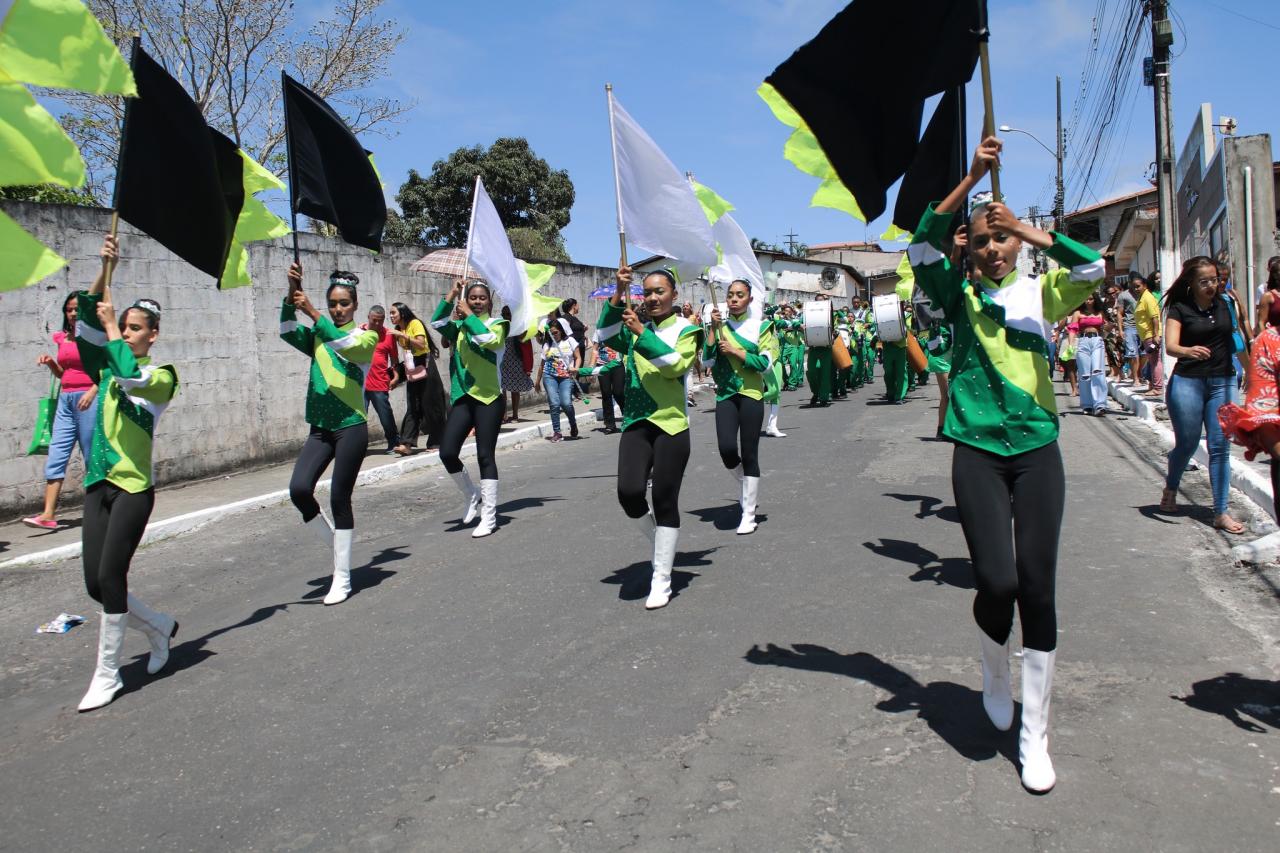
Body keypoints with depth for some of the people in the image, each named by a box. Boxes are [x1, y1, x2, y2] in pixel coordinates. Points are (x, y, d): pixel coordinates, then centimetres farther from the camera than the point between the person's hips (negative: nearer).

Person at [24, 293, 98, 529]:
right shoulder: (62, 338, 16)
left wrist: (93, 391, -19)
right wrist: (50, 362, 5)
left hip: (88, 398, -6)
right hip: (65, 399, 6)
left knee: (93, 456, -1)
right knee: (55, 456, -3)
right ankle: (48, 514, -7)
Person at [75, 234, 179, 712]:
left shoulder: (162, 376, -3)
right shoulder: (106, 370, 12)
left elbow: (131, 376, -25)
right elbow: (85, 319, 5)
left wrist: (110, 326, -14)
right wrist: (105, 272, -3)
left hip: (134, 488, -6)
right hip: (98, 485, 6)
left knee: (109, 577, -9)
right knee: (95, 584, 4)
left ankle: (107, 674, 5)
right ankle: (159, 626, 30)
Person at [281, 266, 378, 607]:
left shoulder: (366, 336, -1)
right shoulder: (317, 337, 10)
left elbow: (344, 344, -22)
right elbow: (287, 332, -9)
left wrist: (312, 313, -27)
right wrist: (292, 292, -20)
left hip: (351, 428, -4)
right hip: (319, 428, 4)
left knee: (339, 498, -2)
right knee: (299, 489, -13)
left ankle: (342, 577, 10)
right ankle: (334, 542, 14)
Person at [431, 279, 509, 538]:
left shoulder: (498, 323, 1)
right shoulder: (460, 327, 12)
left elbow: (490, 339, -21)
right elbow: (437, 322, -7)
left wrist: (469, 316, -14)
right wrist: (452, 294, -10)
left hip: (489, 398, -4)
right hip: (463, 397, 4)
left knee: (485, 456, -3)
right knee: (447, 452, -6)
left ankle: (489, 517, 6)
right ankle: (471, 495, 21)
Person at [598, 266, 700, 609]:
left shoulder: (686, 329, 0)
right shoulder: (635, 327, 12)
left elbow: (676, 365, -16)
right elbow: (605, 337, -5)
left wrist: (642, 332, -19)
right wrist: (618, 295, -12)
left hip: (671, 425, -3)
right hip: (635, 423, 3)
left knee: (665, 500, 0)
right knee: (629, 492, -13)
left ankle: (661, 580, 12)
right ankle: (658, 541, 20)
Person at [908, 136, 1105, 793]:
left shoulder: (1042, 291, 8)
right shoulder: (961, 295, 6)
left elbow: (1094, 268, -12)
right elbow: (922, 245, -12)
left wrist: (1028, 230, -16)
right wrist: (972, 178, -17)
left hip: (1037, 449, 1)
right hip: (978, 451, -1)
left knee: (1037, 586, 0)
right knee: (996, 582, -11)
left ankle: (1034, 736, 13)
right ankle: (994, 672, 25)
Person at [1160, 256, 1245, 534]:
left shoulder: (1225, 305, 7)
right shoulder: (1180, 309, -4)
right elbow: (1170, 346, -17)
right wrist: (1188, 350, -37)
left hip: (1222, 382, 3)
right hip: (1187, 382, -3)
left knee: (1220, 446, -2)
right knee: (1186, 444, 6)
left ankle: (1221, 512, 0)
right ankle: (1170, 490, 35)